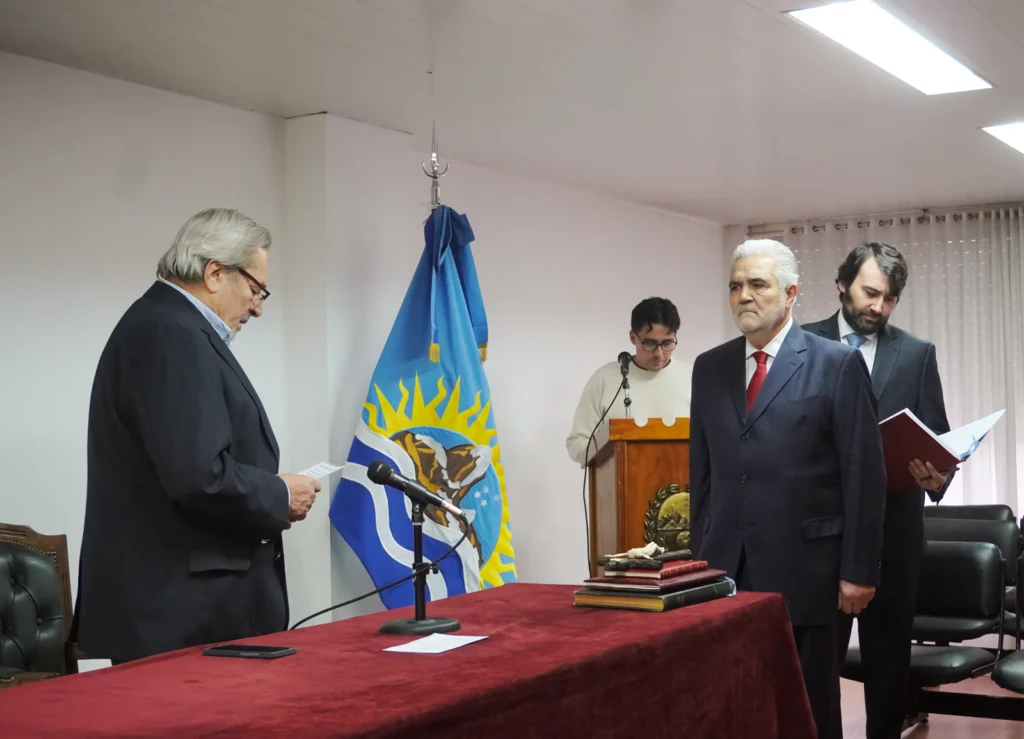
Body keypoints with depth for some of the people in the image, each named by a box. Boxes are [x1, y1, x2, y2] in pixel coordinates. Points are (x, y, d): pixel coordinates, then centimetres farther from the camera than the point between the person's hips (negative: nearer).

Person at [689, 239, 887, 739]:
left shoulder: (838, 364, -4)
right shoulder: (709, 367, 10)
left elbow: (864, 473, -5)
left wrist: (858, 569, -8)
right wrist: (698, 555, 11)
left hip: (803, 566, -3)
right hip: (726, 566, 4)